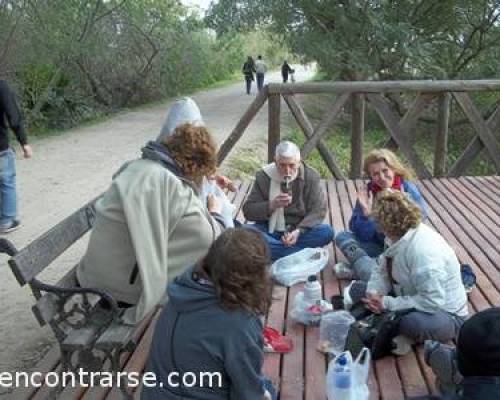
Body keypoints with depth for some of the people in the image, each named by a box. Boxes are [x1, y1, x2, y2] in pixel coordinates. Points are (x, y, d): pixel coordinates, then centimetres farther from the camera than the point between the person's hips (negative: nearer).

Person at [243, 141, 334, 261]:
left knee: (327, 231, -28)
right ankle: (301, 254, -33)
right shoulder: (263, 177, -4)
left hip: (301, 230, 0)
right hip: (270, 232, 0)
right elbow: (248, 211, -5)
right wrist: (272, 205, -23)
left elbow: (318, 210, -8)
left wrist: (299, 231, -24)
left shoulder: (311, 177, -4)